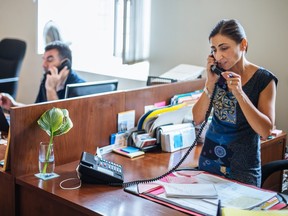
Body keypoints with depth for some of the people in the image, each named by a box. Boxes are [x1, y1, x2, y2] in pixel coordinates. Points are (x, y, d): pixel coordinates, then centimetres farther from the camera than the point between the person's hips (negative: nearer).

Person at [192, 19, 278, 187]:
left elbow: (266, 131, -17)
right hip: (210, 159, 4)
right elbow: (197, 119, -2)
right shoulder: (218, 74, 0)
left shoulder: (264, 80, -11)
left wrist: (239, 93, -25)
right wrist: (211, 83, -13)